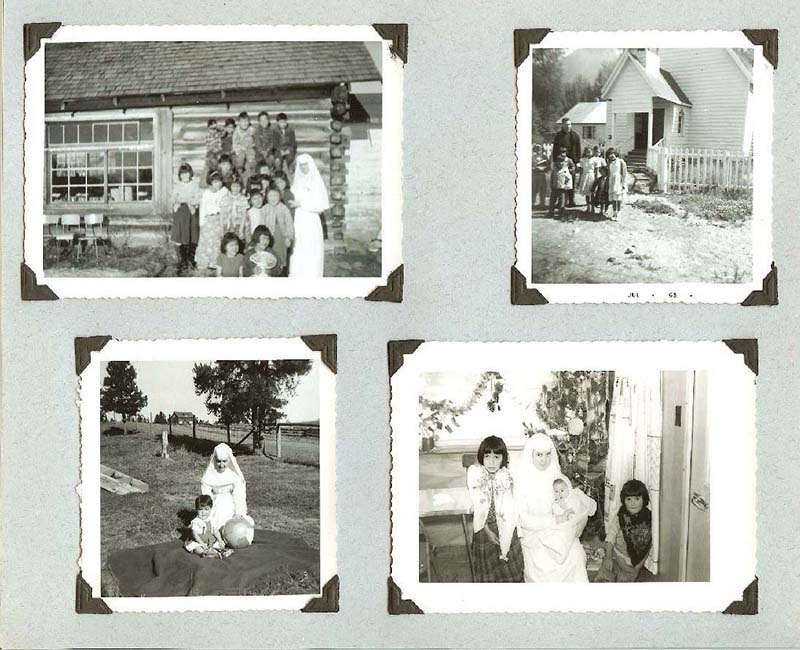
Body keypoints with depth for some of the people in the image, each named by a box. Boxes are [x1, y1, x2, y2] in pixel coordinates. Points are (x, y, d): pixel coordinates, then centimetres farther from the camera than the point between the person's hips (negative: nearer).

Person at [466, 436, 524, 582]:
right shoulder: (475, 472, -15)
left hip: (505, 525, 1)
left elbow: (510, 509, -12)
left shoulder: (506, 476, -12)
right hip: (485, 525, -1)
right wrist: (487, 531, -14)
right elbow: (478, 505, -13)